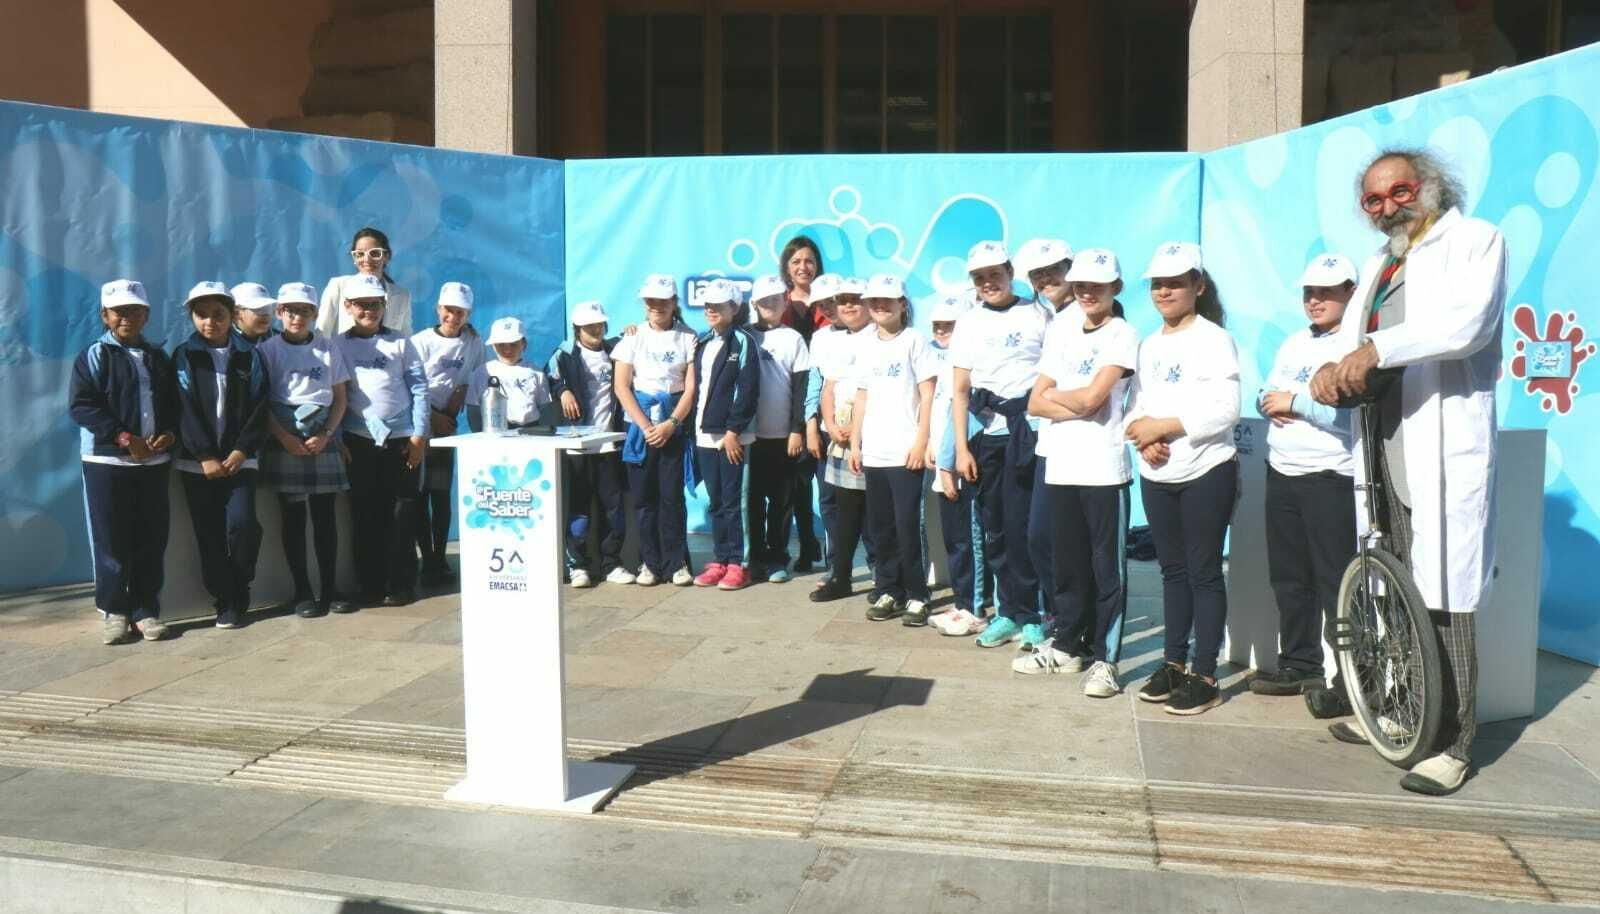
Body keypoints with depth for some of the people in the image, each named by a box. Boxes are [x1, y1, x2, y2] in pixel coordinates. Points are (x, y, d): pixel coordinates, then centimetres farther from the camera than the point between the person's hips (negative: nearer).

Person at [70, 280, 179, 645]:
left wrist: (170, 434, -7)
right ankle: (114, 612, 10)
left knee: (152, 540, 5)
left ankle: (146, 610, 13)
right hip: (107, 461, -4)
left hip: (154, 461, 4)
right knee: (112, 540, 0)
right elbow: (80, 406, -11)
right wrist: (124, 439, -18)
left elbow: (174, 404, 15)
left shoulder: (158, 357, 13)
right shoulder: (93, 357, -1)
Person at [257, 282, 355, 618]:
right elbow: (260, 401, 0)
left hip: (322, 440, 2)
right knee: (293, 517, 1)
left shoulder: (327, 348, 10)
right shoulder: (268, 350, 4)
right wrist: (284, 437, -11)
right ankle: (303, 592, 6)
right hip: (284, 441, -2)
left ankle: (329, 589, 8)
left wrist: (325, 435, -5)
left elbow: (340, 397, 8)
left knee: (325, 515, 2)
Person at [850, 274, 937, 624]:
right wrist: (855, 442, 11)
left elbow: (928, 395, -5)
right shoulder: (866, 343, 12)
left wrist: (921, 442, -11)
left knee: (907, 525, -4)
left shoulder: (914, 339, -2)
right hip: (873, 452, 5)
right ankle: (889, 591, 18)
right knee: (881, 526, 9)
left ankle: (916, 595, 6)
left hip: (905, 451, -5)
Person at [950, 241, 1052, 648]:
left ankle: (1027, 614, 6)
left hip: (1028, 431, -3)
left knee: (1021, 525, -5)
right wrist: (961, 447, 3)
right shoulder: (968, 324, 12)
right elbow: (960, 389, 9)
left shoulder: (1037, 315, 3)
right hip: (986, 434, 4)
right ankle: (1009, 611, 17)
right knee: (995, 527, 6)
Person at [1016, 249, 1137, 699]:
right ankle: (1067, 645, 24)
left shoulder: (1122, 335, -3)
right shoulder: (1061, 332, 15)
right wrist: (1079, 407, -8)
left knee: (1107, 567, -1)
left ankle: (1105, 659, 4)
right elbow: (1036, 402, 7)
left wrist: (1055, 396, 3)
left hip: (1103, 469, -5)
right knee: (1066, 563, 13)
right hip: (1060, 467, 6)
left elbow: (1091, 396, -15)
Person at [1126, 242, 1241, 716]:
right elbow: (1136, 404, 12)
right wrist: (1143, 437, -9)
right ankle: (1174, 663, 22)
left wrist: (1164, 426, -18)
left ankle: (1205, 676, 5)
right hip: (1157, 477, 6)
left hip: (1206, 473, -6)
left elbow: (1225, 409, -16)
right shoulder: (1149, 344, 14)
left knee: (1203, 573, -1)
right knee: (1173, 570, 13)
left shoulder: (1214, 339, -7)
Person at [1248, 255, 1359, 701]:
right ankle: (1299, 663, 25)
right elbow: (1265, 395, 18)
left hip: (1330, 478, -8)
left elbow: (1351, 415, -23)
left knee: (1335, 582, -4)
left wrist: (1295, 402, -15)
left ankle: (1350, 677, 4)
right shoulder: (1294, 344, 16)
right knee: (1288, 576, 14)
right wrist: (1272, 406, -6)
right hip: (1282, 474, 8)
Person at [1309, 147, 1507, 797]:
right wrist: (1333, 370, -7)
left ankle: (1454, 743, -1)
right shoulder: (1379, 264, 24)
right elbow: (1351, 336, 15)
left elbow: (1468, 322, -16)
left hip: (1442, 447, -7)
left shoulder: (1474, 239, 2)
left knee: (1444, 596, -7)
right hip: (1382, 447, 7)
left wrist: (1378, 348, -26)